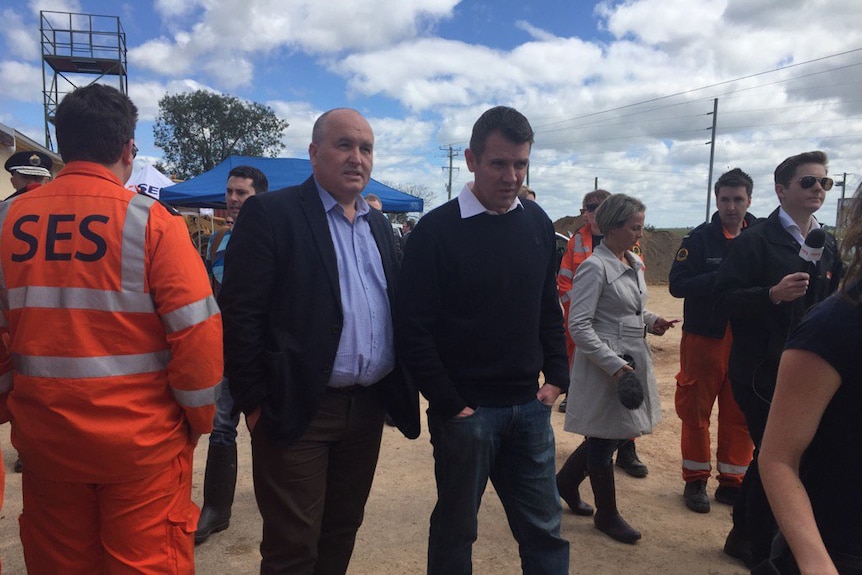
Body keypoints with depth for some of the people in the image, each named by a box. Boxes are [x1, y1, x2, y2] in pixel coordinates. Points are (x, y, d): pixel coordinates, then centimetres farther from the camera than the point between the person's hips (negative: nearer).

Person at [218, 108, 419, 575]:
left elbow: (395, 308, 13)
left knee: (342, 535, 20)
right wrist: (254, 401, -11)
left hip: (369, 407, 6)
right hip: (299, 408, -5)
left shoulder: (379, 225, 12)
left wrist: (399, 390, 7)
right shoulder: (269, 213, -7)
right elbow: (239, 314, -11)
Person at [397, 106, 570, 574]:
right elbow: (414, 329, -13)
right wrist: (450, 405, -12)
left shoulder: (538, 223, 5)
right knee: (455, 531, 13)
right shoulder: (437, 230, -11)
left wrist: (556, 376, 5)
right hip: (465, 409, -4)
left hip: (529, 407, 5)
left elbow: (549, 308, 12)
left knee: (545, 531, 15)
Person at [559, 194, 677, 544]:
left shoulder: (634, 263, 8)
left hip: (633, 358, 9)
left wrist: (651, 321, 2)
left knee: (618, 432, 17)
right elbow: (579, 325, -21)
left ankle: (567, 480, 38)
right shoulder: (595, 267, -17)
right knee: (605, 438, 7)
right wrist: (616, 365, -23)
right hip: (605, 364, -8)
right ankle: (607, 514, 27)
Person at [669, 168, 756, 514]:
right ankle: (695, 481, 22)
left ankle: (732, 482, 25)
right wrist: (721, 278, -21)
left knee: (739, 415, 10)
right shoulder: (699, 238, -5)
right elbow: (677, 284, -11)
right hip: (703, 339, -2)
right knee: (696, 412, 7)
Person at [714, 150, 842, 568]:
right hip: (760, 372, -6)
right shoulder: (754, 241, -9)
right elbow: (725, 300, -16)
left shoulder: (828, 244, 12)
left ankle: (743, 536, 35)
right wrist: (773, 294, -29)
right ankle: (761, 549, 20)